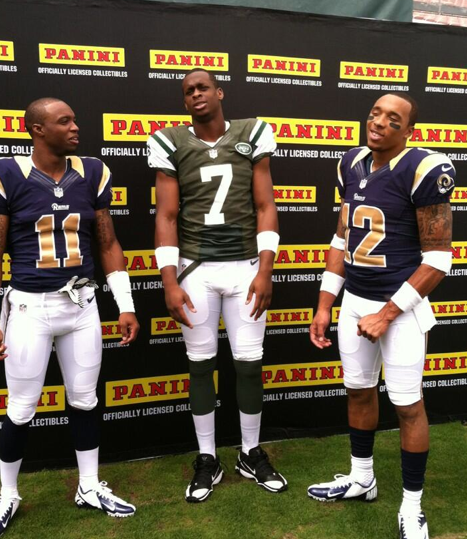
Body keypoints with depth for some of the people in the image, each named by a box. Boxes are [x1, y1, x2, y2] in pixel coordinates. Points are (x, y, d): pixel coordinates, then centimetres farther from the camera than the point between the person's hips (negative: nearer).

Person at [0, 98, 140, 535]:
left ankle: (89, 487, 33)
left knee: (84, 399, 14)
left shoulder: (92, 174, 2)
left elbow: (108, 244, 7)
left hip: (81, 303, 3)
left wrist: (125, 305, 5)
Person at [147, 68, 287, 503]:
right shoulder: (172, 144, 1)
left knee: (249, 362, 6)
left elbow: (265, 208, 0)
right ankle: (207, 459, 23)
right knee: (201, 363, 7)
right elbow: (166, 217, -1)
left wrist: (265, 271, -7)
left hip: (246, 266, 0)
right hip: (196, 269, 0)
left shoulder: (251, 135, 2)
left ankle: (251, 454, 26)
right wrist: (170, 281, -9)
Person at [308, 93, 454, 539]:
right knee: (359, 389, 18)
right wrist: (324, 304, 8)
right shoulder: (352, 164, 5)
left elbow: (438, 259, -15)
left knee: (408, 404, 5)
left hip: (401, 306, -6)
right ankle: (361, 479, 39)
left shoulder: (424, 170, -16)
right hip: (354, 300, 7)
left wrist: (387, 313, -16)